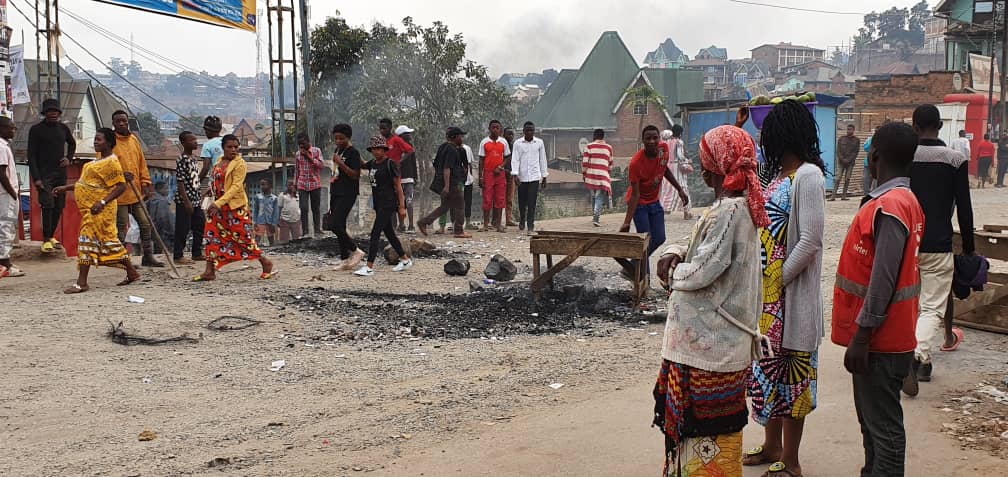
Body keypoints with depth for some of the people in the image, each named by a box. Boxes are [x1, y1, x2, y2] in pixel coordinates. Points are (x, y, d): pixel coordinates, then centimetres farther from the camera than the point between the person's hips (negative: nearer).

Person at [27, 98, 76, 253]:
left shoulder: (63, 128, 10)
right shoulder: (36, 130, -3)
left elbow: (72, 143, 29)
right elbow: (31, 155, -5)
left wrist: (69, 158, 9)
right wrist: (36, 178, -13)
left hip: (60, 173, 5)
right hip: (44, 175, -5)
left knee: (58, 207, 6)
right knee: (47, 205, -13)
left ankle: (51, 236, 17)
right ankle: (46, 239, -7)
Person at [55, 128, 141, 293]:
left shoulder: (111, 162, -14)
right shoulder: (100, 160, 17)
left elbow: (121, 186, -20)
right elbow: (92, 182, 24)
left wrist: (102, 202, -27)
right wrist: (66, 188, 22)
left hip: (98, 208, -10)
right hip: (90, 207, 10)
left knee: (88, 239, -9)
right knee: (108, 240, 11)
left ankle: (82, 283, -5)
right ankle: (132, 273, 18)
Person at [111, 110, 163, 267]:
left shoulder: (134, 139, 11)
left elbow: (142, 163, 15)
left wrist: (146, 183, 8)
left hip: (136, 192, 6)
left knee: (146, 224, 8)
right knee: (121, 227, 0)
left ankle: (148, 256, 16)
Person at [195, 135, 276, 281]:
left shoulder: (240, 163, -10)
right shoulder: (220, 161, 12)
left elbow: (236, 186, -19)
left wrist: (219, 203, -26)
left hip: (235, 207, -7)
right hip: (218, 206, 7)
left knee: (243, 237, -4)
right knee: (213, 236, 4)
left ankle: (266, 264, 10)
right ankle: (210, 272, 10)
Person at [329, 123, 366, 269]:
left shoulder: (353, 152, -11)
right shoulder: (337, 150, 15)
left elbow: (355, 175, -17)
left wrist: (341, 163, -24)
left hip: (348, 194, -9)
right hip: (336, 193, 9)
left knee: (336, 226, -16)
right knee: (339, 227, 8)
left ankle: (355, 251, -2)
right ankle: (345, 259, 13)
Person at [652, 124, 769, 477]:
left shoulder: (727, 211, -22)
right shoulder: (741, 204, 10)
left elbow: (702, 271, -23)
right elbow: (705, 252, 17)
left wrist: (673, 272, -4)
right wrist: (675, 253, -1)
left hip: (711, 339, -10)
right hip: (722, 336, 10)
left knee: (706, 422, 2)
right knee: (719, 419, 19)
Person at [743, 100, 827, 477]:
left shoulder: (808, 175, -16)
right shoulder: (780, 174, 10)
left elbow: (810, 241, -21)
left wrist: (778, 281, -17)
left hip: (791, 294, -9)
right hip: (767, 293, 9)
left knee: (789, 372, 2)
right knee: (768, 367, 17)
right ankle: (772, 446, 33)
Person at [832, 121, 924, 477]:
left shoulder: (888, 207, -20)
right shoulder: (905, 200, 11)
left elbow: (883, 280, -24)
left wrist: (862, 336, -20)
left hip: (879, 341, -10)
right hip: (887, 336, 10)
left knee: (883, 425, -2)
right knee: (872, 420, 19)